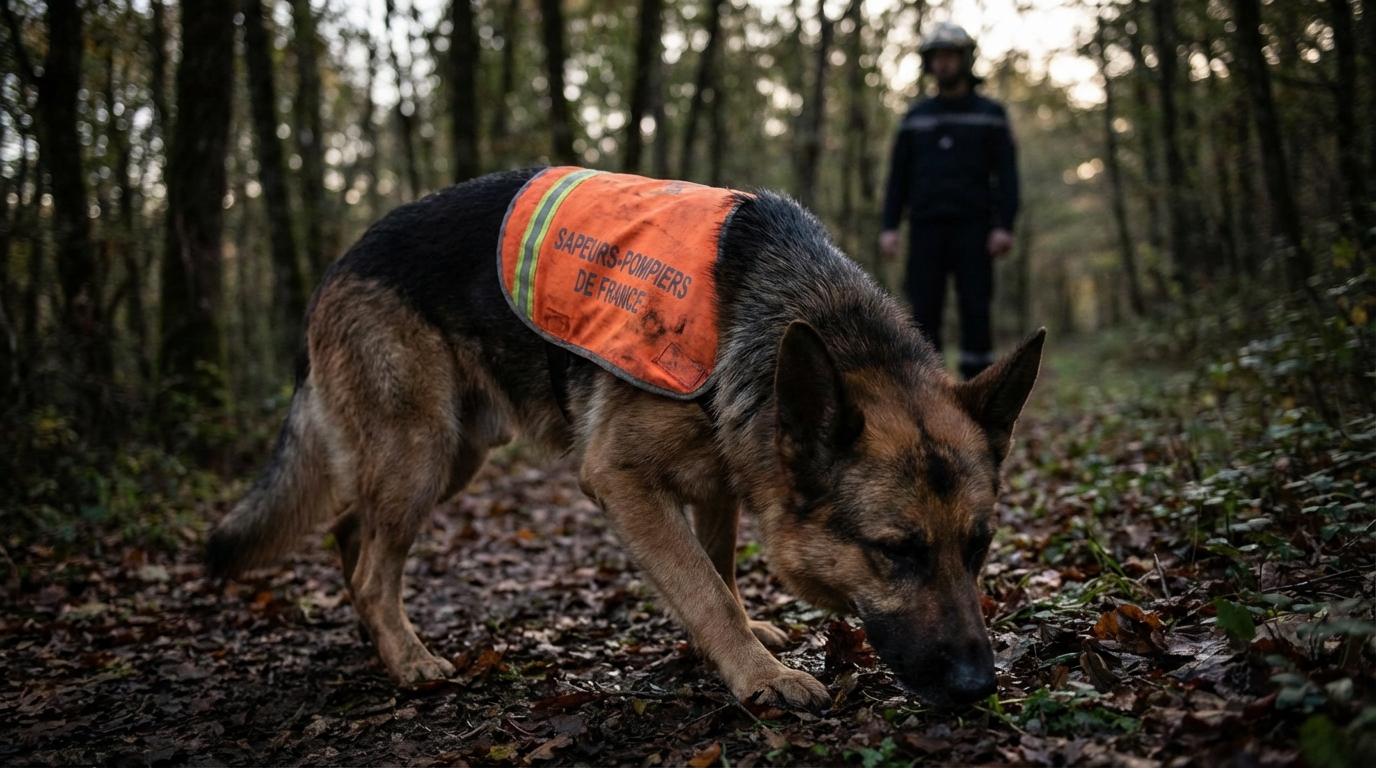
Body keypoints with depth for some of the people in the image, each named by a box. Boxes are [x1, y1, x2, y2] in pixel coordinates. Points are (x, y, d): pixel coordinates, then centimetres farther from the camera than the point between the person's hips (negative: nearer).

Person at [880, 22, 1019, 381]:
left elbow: (1006, 174, -1)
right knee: (924, 313, -2)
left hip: (972, 228, -2)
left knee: (975, 312, -5)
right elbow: (898, 176, 10)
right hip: (926, 229, 2)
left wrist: (1004, 226, -13)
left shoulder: (990, 113, 5)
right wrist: (889, 227, -1)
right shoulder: (915, 116, 13)